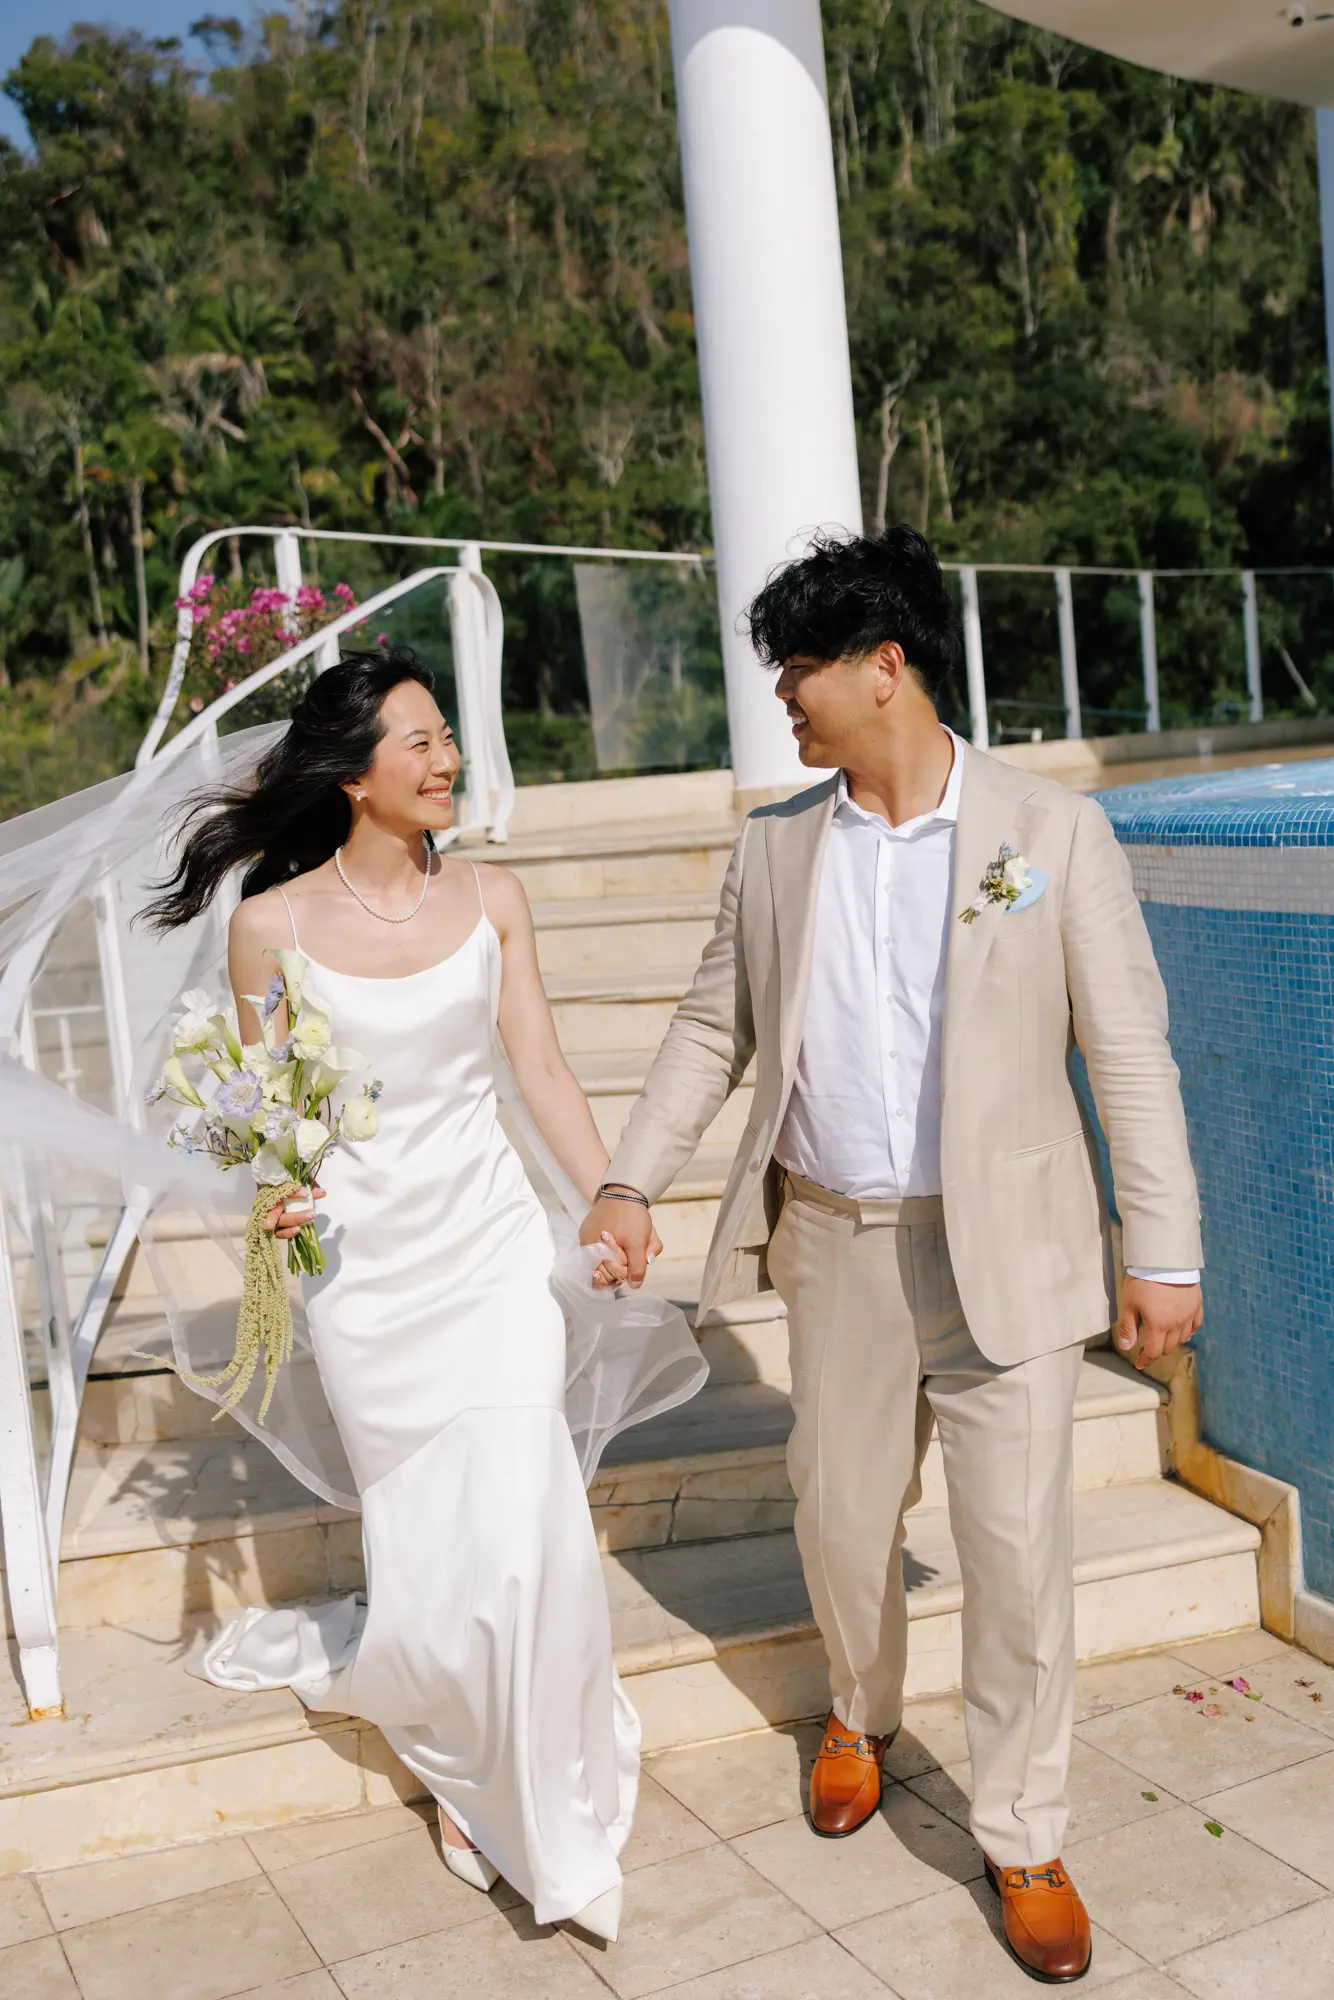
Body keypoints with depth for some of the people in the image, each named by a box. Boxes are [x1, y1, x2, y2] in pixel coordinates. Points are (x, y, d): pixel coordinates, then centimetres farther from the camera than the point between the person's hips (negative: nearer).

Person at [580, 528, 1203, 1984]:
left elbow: (1129, 1051, -7)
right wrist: (631, 1178, 7)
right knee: (840, 1510, 16)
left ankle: (1022, 1838, 23)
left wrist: (1163, 1251, -8)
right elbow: (712, 1029, 12)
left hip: (1002, 1247, -3)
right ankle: (860, 1712, 46)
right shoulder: (773, 848, 3)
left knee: (1018, 1545, 2)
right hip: (835, 1244, 4)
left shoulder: (1052, 831, -7)